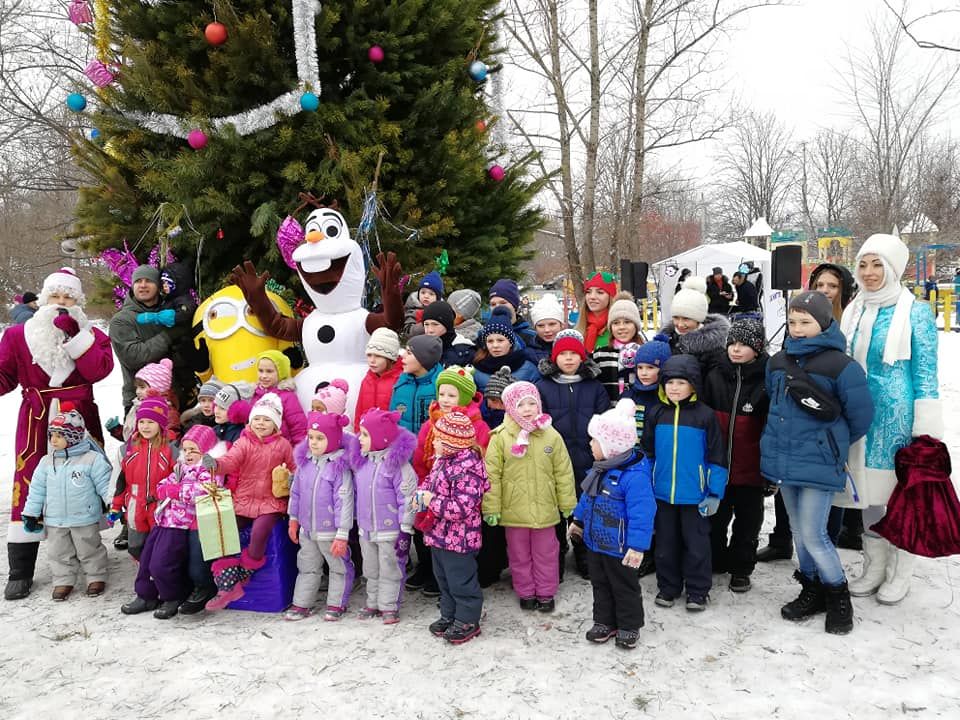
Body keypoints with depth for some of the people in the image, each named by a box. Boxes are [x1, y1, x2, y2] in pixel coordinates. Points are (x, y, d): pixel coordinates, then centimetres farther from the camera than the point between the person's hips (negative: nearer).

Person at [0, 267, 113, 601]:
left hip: (80, 422, 0)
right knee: (28, 488, -1)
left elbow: (98, 371, -13)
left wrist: (74, 334, -17)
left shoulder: (91, 335, 4)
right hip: (36, 423, 0)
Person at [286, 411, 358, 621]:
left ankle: (337, 604, 26)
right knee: (307, 568, 18)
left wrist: (342, 534, -21)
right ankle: (302, 604, 30)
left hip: (330, 531, -6)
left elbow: (344, 501, -20)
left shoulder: (340, 466, -19)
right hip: (307, 530, 6)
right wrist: (293, 519, 15)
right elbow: (295, 492, 12)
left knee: (339, 568, 11)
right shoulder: (305, 462, 0)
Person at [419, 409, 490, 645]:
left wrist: (432, 501, -23)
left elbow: (462, 508, -30)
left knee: (460, 580, 6)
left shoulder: (466, 468, -26)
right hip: (438, 534, 10)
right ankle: (449, 615, 39)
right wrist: (421, 493, -1)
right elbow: (430, 480, 20)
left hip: (458, 538, -9)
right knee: (443, 577, 22)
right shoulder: (443, 460, 3)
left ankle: (467, 620, 23)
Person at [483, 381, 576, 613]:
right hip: (514, 510, -1)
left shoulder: (551, 436, -4)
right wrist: (491, 508, -7)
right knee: (519, 555, 14)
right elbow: (492, 476, -7)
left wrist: (568, 503, 6)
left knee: (546, 553, 14)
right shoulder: (500, 438, -10)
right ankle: (526, 593, 32)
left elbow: (563, 472, 3)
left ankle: (546, 593, 31)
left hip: (545, 509, 1)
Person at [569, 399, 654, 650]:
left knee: (625, 588, 12)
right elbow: (586, 497, 17)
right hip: (595, 542, 8)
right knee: (600, 584, 20)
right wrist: (578, 520, 24)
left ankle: (629, 626, 30)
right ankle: (604, 622, 37)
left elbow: (642, 513, -28)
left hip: (619, 548, -8)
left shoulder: (634, 475, -28)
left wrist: (637, 546, -29)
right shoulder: (599, 469, 2)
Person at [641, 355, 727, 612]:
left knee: (696, 542, 9)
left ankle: (697, 591, 24)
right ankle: (668, 587, 29)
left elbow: (716, 457, -4)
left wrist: (714, 493, -7)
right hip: (662, 493, 3)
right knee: (666, 543, 14)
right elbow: (647, 453, 8)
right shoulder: (655, 414, 1)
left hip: (694, 495, -3)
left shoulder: (705, 415, -7)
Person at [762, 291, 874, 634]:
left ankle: (838, 596, 19)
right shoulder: (778, 362, 6)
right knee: (798, 531, 15)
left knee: (813, 535, -5)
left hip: (818, 465, -6)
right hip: (783, 462, 6)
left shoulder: (841, 366, -12)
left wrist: (832, 445, 9)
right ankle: (812, 591, 33)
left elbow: (860, 417, -4)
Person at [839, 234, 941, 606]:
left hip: (898, 415, -5)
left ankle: (899, 574, 22)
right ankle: (873, 567, 27)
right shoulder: (853, 311, 8)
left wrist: (926, 432, -11)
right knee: (867, 490, 12)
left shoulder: (915, 312, -7)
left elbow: (926, 373, -8)